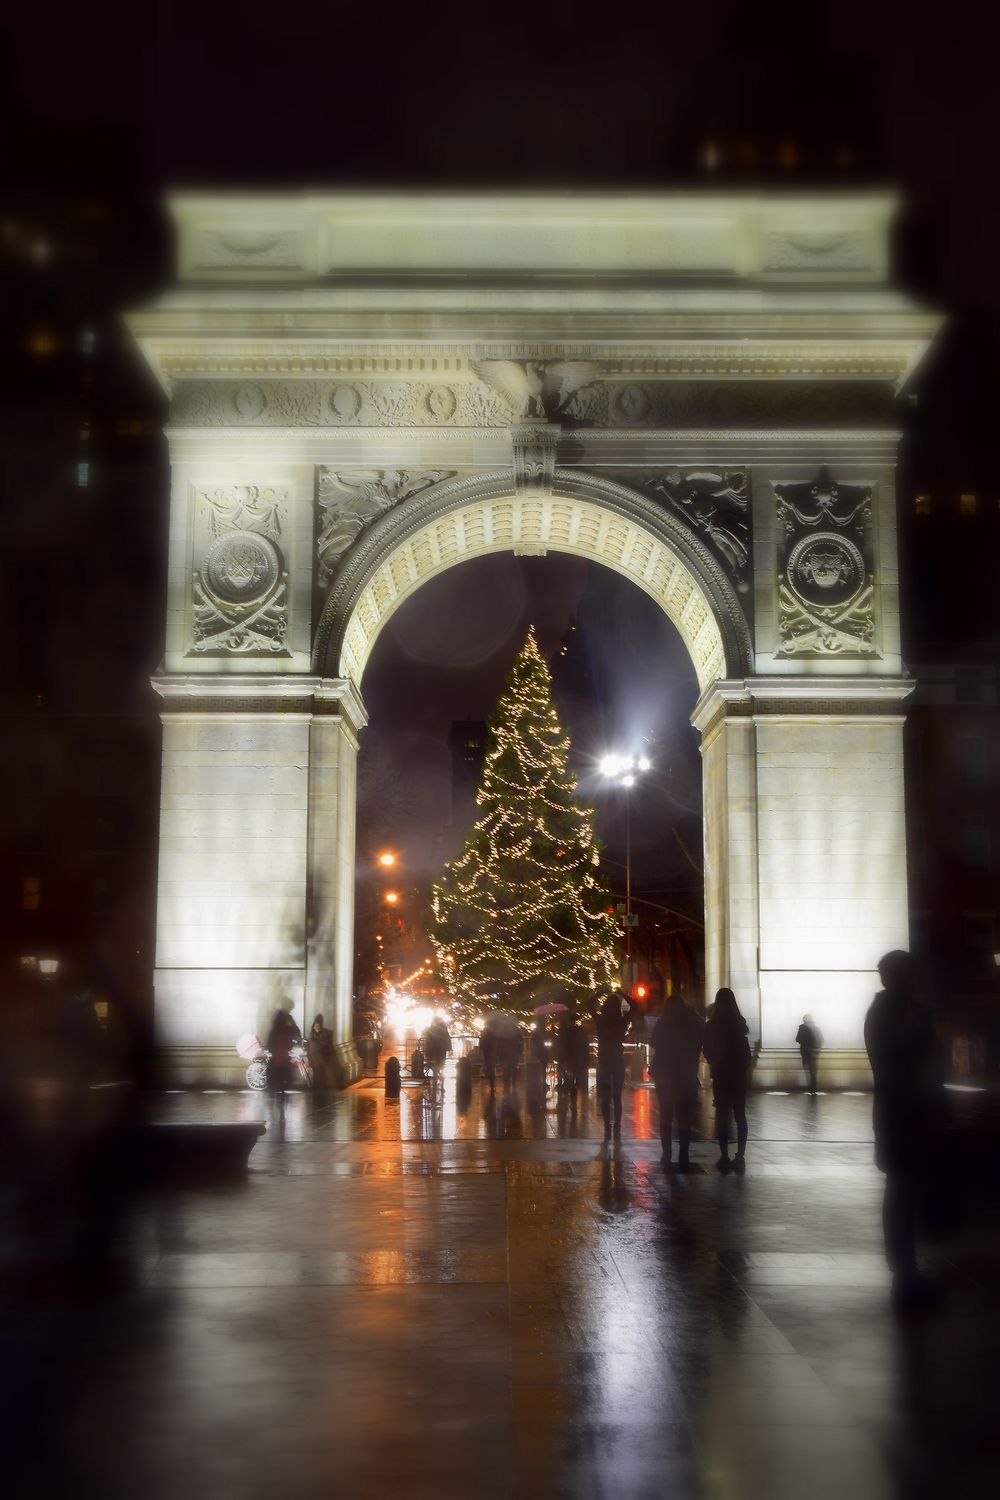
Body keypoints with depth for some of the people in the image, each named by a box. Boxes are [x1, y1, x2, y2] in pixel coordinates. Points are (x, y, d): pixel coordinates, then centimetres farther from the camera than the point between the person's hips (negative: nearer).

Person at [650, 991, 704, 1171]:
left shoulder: (663, 1024, -8)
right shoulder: (693, 1024, -7)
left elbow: (653, 1043, 4)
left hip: (665, 1076, 0)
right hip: (687, 1077, 0)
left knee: (665, 1116, 12)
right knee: (684, 1118, 4)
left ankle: (667, 1156, 7)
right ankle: (683, 1158, -6)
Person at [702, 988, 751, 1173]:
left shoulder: (712, 1026, -9)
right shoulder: (739, 1024, -5)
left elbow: (707, 1051, -1)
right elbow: (746, 1051, -1)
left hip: (720, 1074, -1)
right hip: (739, 1074, 1)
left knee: (722, 1115, 5)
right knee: (740, 1115, 7)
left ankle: (725, 1157, 0)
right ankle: (740, 1157, 1)